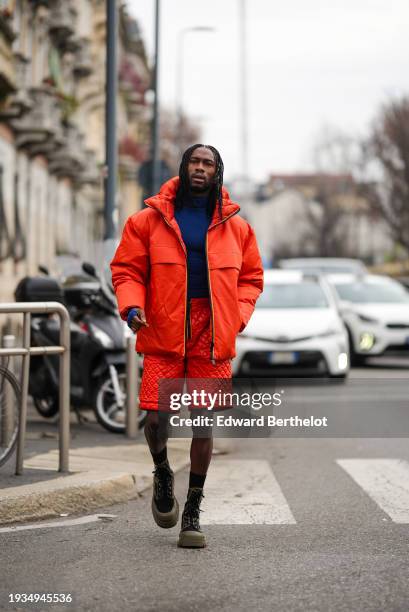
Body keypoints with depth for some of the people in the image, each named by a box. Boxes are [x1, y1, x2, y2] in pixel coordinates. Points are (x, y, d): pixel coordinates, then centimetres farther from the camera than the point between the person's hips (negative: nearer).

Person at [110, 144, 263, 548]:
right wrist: (131, 306, -12)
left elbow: (250, 277, 16)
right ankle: (162, 474, 25)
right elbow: (126, 268, 6)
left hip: (212, 335, 1)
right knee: (155, 416, -9)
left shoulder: (235, 226, 9)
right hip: (163, 333, -1)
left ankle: (192, 513, 15)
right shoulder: (149, 219, 4)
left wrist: (237, 318, -1)